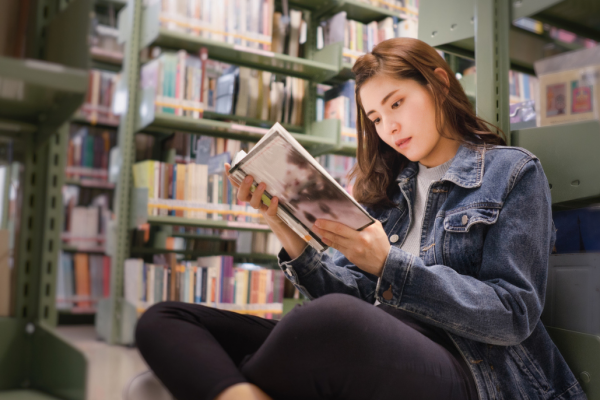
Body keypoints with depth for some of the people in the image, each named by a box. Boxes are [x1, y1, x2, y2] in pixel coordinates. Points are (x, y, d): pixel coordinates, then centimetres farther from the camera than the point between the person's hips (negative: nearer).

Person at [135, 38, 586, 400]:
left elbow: (514, 315, -3)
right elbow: (355, 294, 13)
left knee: (334, 319, -43)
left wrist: (390, 264, -13)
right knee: (164, 321, -9)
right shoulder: (387, 186, 22)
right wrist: (291, 239, -5)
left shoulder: (513, 172, 8)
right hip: (370, 347, 6)